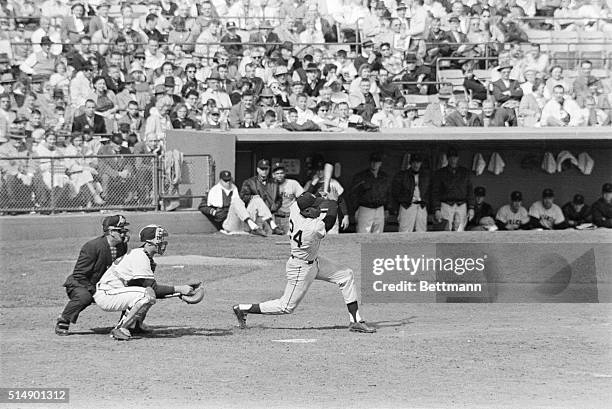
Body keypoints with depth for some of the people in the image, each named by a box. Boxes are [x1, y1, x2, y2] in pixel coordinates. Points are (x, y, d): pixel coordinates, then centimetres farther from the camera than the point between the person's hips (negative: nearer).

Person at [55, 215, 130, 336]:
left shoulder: (122, 247, -3)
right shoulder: (92, 246, -23)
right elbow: (78, 275, -21)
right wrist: (94, 290, -25)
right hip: (79, 285, -6)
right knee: (84, 296, -40)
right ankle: (62, 322, -19)